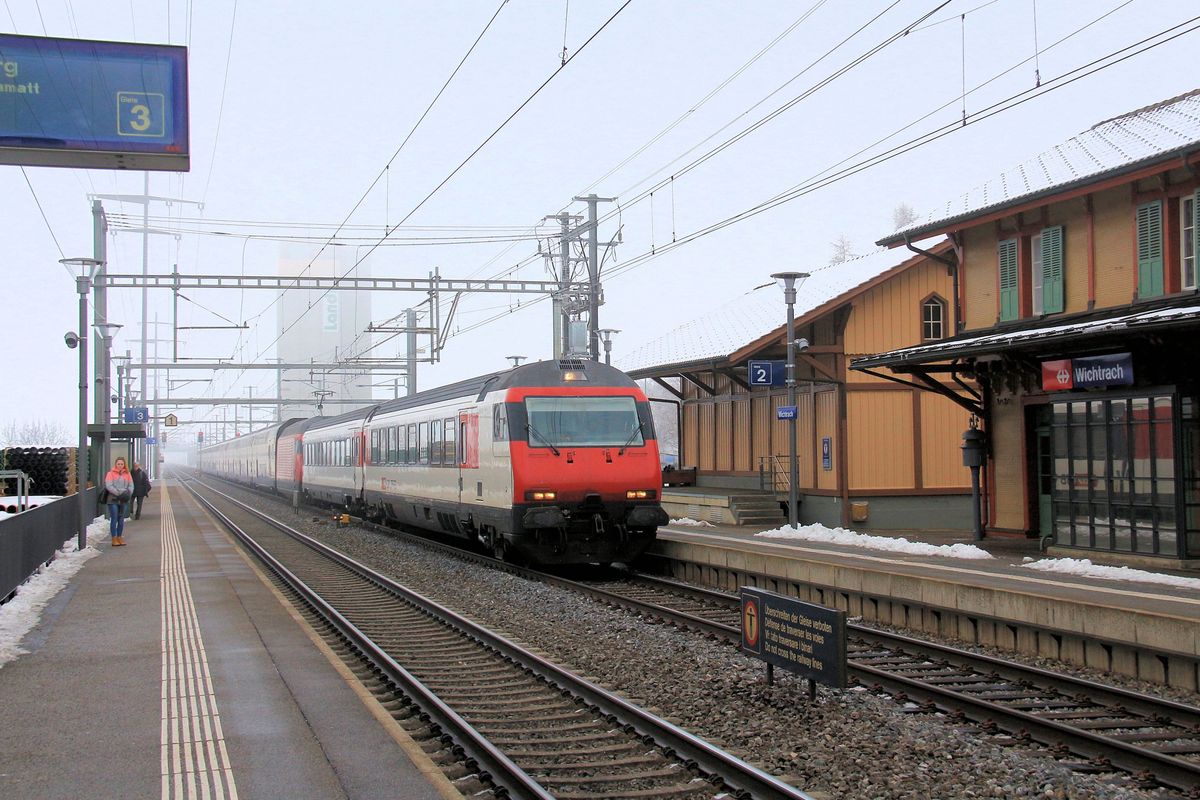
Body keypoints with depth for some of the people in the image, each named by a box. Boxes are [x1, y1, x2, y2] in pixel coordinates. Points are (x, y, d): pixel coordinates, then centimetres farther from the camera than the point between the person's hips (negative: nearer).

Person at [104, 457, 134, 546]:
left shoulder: (127, 474, 11)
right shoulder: (111, 473, -3)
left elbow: (131, 485, 8)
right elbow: (109, 486, -13)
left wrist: (128, 493, -12)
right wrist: (119, 493, -20)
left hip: (123, 500, 5)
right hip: (113, 499, -5)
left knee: (121, 519, 10)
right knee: (114, 519, -5)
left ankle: (119, 538, 18)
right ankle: (114, 539, -2)